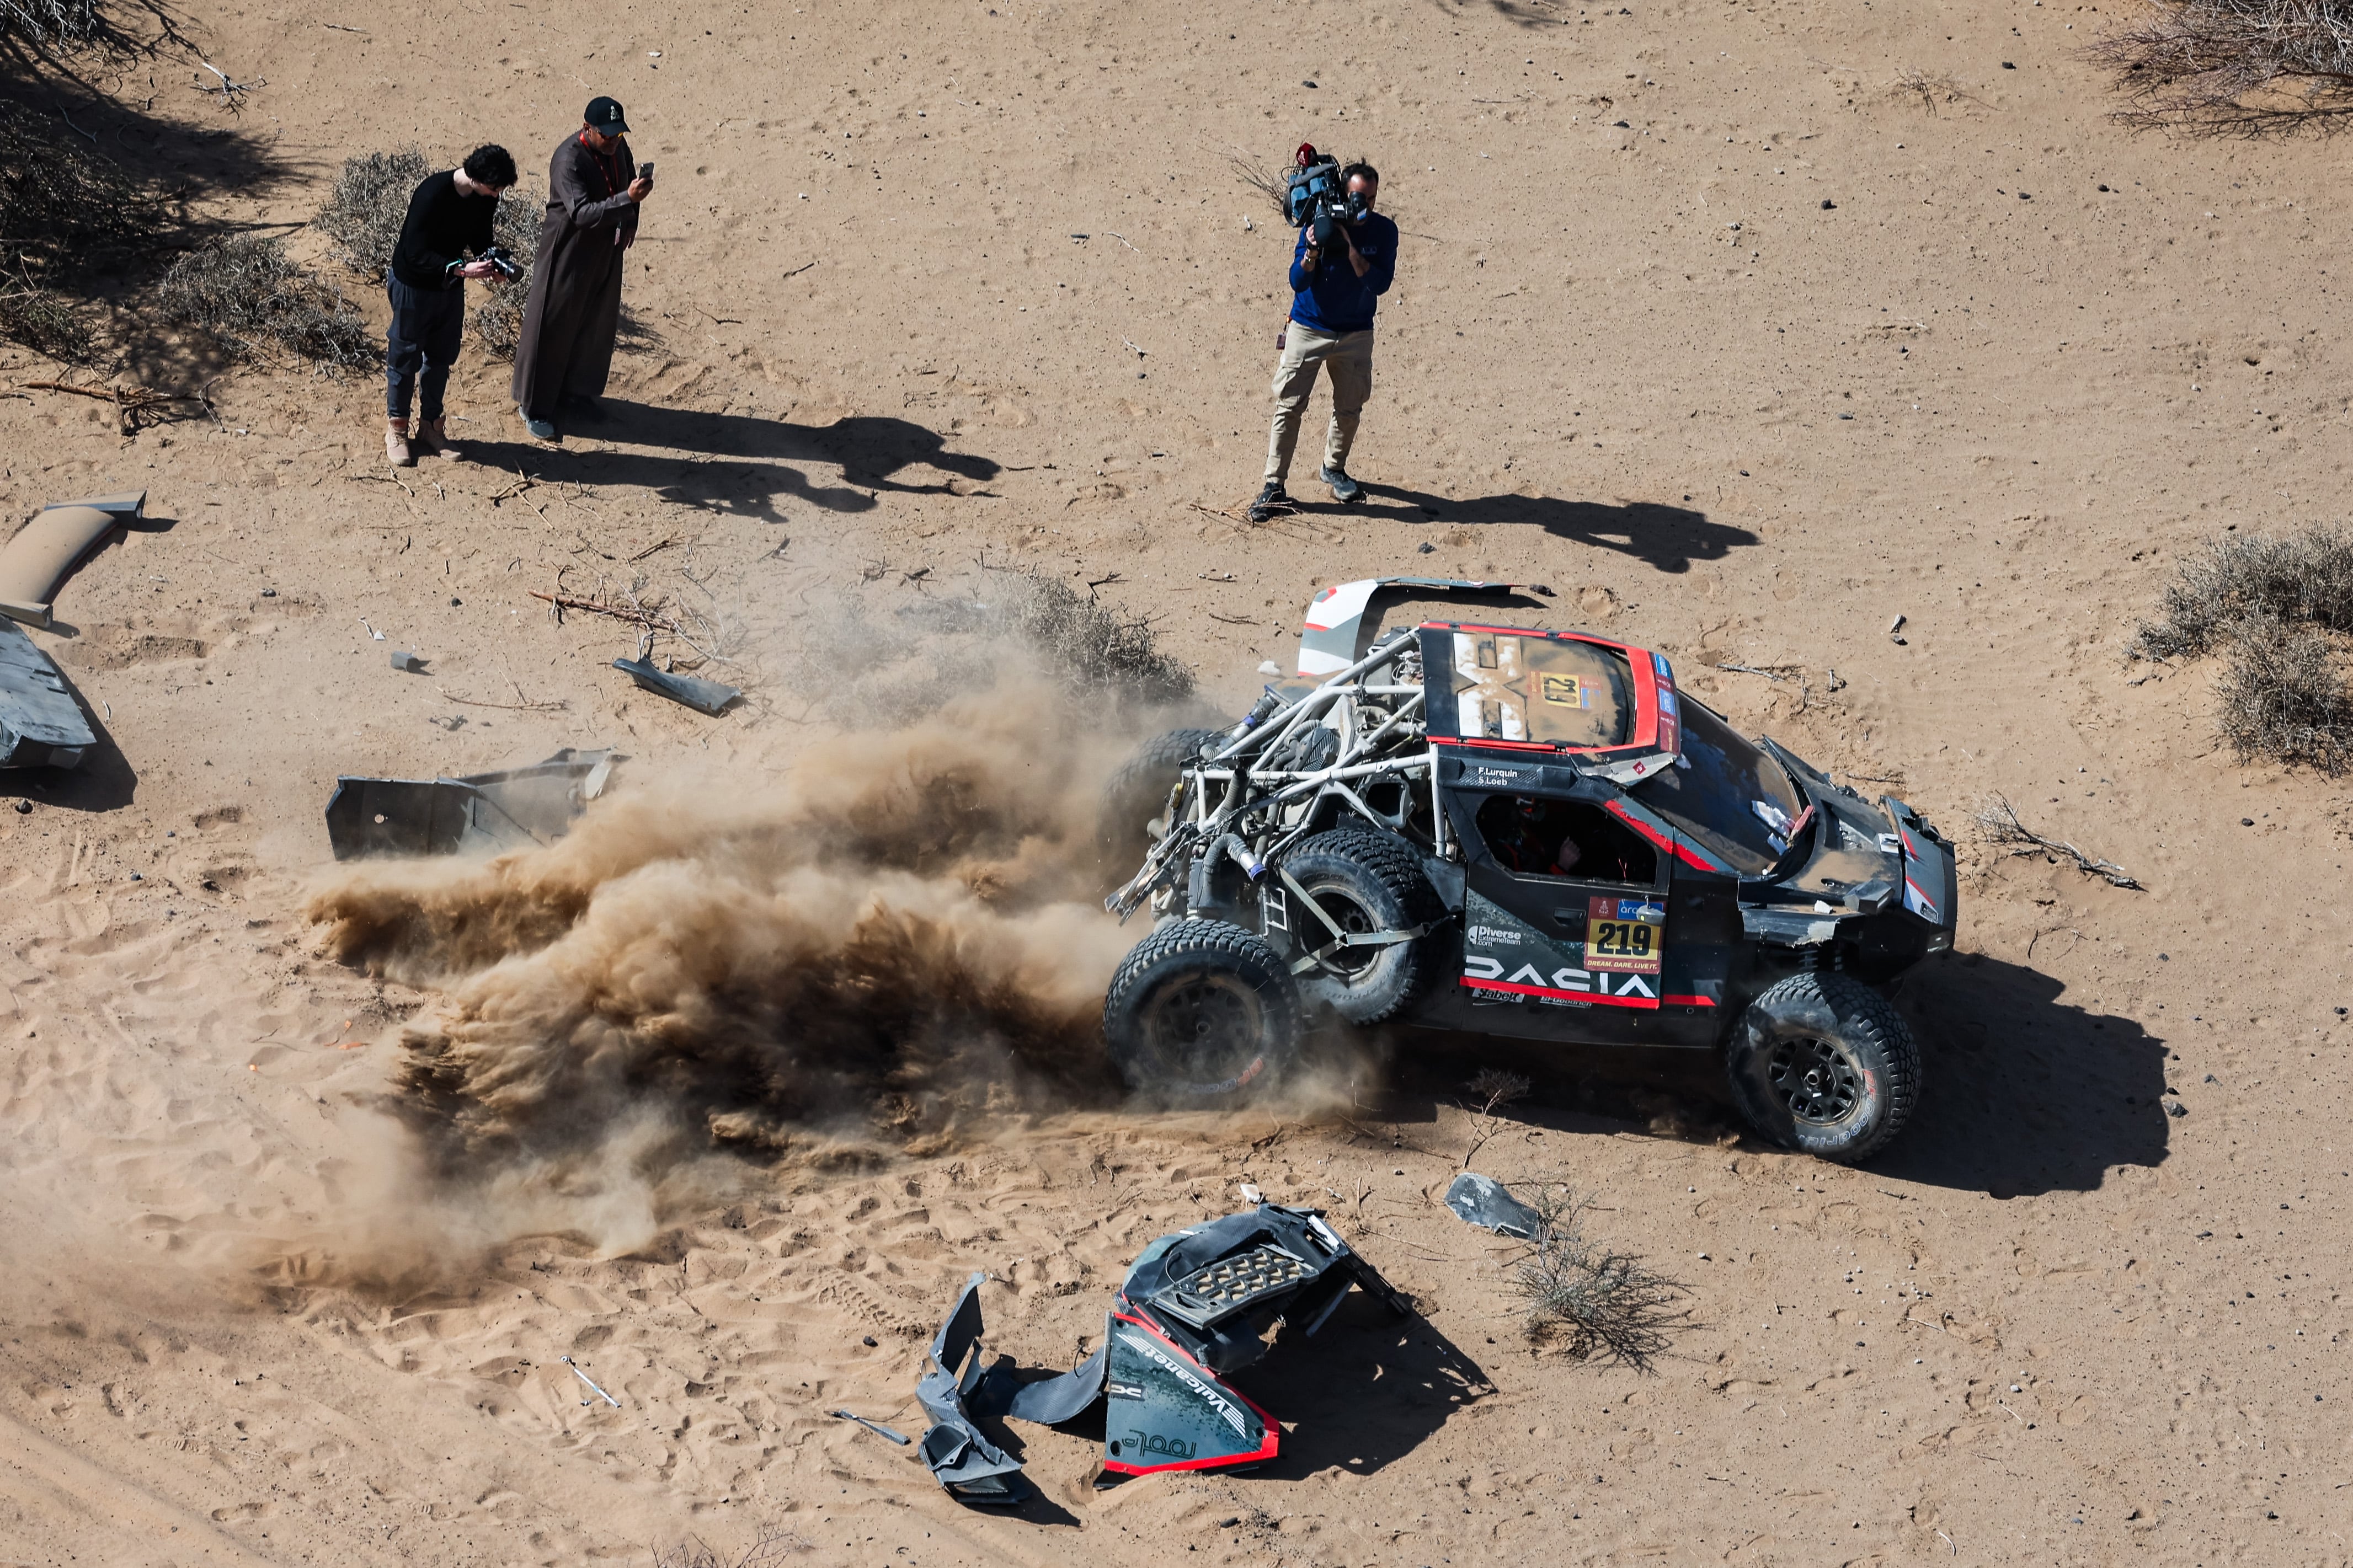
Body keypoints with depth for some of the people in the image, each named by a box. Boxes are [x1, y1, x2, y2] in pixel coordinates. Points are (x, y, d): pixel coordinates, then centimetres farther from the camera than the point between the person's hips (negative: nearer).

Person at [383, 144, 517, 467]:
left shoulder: (485, 199, -10)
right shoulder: (432, 194, -30)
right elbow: (415, 254, -29)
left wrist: (491, 262, -16)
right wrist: (462, 270, -37)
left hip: (450, 287, 6)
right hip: (414, 285, -6)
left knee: (441, 358, 15)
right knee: (405, 358, 6)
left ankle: (430, 425, 29)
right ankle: (396, 428, 20)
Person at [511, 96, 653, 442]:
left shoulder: (617, 147, -4)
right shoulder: (568, 161, -27)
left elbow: (628, 178, 16)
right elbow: (582, 214, -36)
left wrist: (630, 221, 4)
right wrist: (628, 199, -45)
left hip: (607, 251, 8)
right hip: (568, 254, -7)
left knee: (597, 324, 19)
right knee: (551, 329, 1)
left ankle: (578, 389, 40)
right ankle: (533, 407, 12)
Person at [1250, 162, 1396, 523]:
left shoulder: (1383, 231, -9)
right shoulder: (1320, 224, -13)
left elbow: (1380, 284, -19)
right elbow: (1298, 282, -15)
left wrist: (1350, 247, -27)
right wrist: (1312, 252, -33)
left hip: (1356, 334, 2)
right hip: (1308, 329, -2)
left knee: (1349, 407, 12)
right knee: (1289, 405, -4)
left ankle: (1335, 468, 37)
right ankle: (1274, 487, -1)